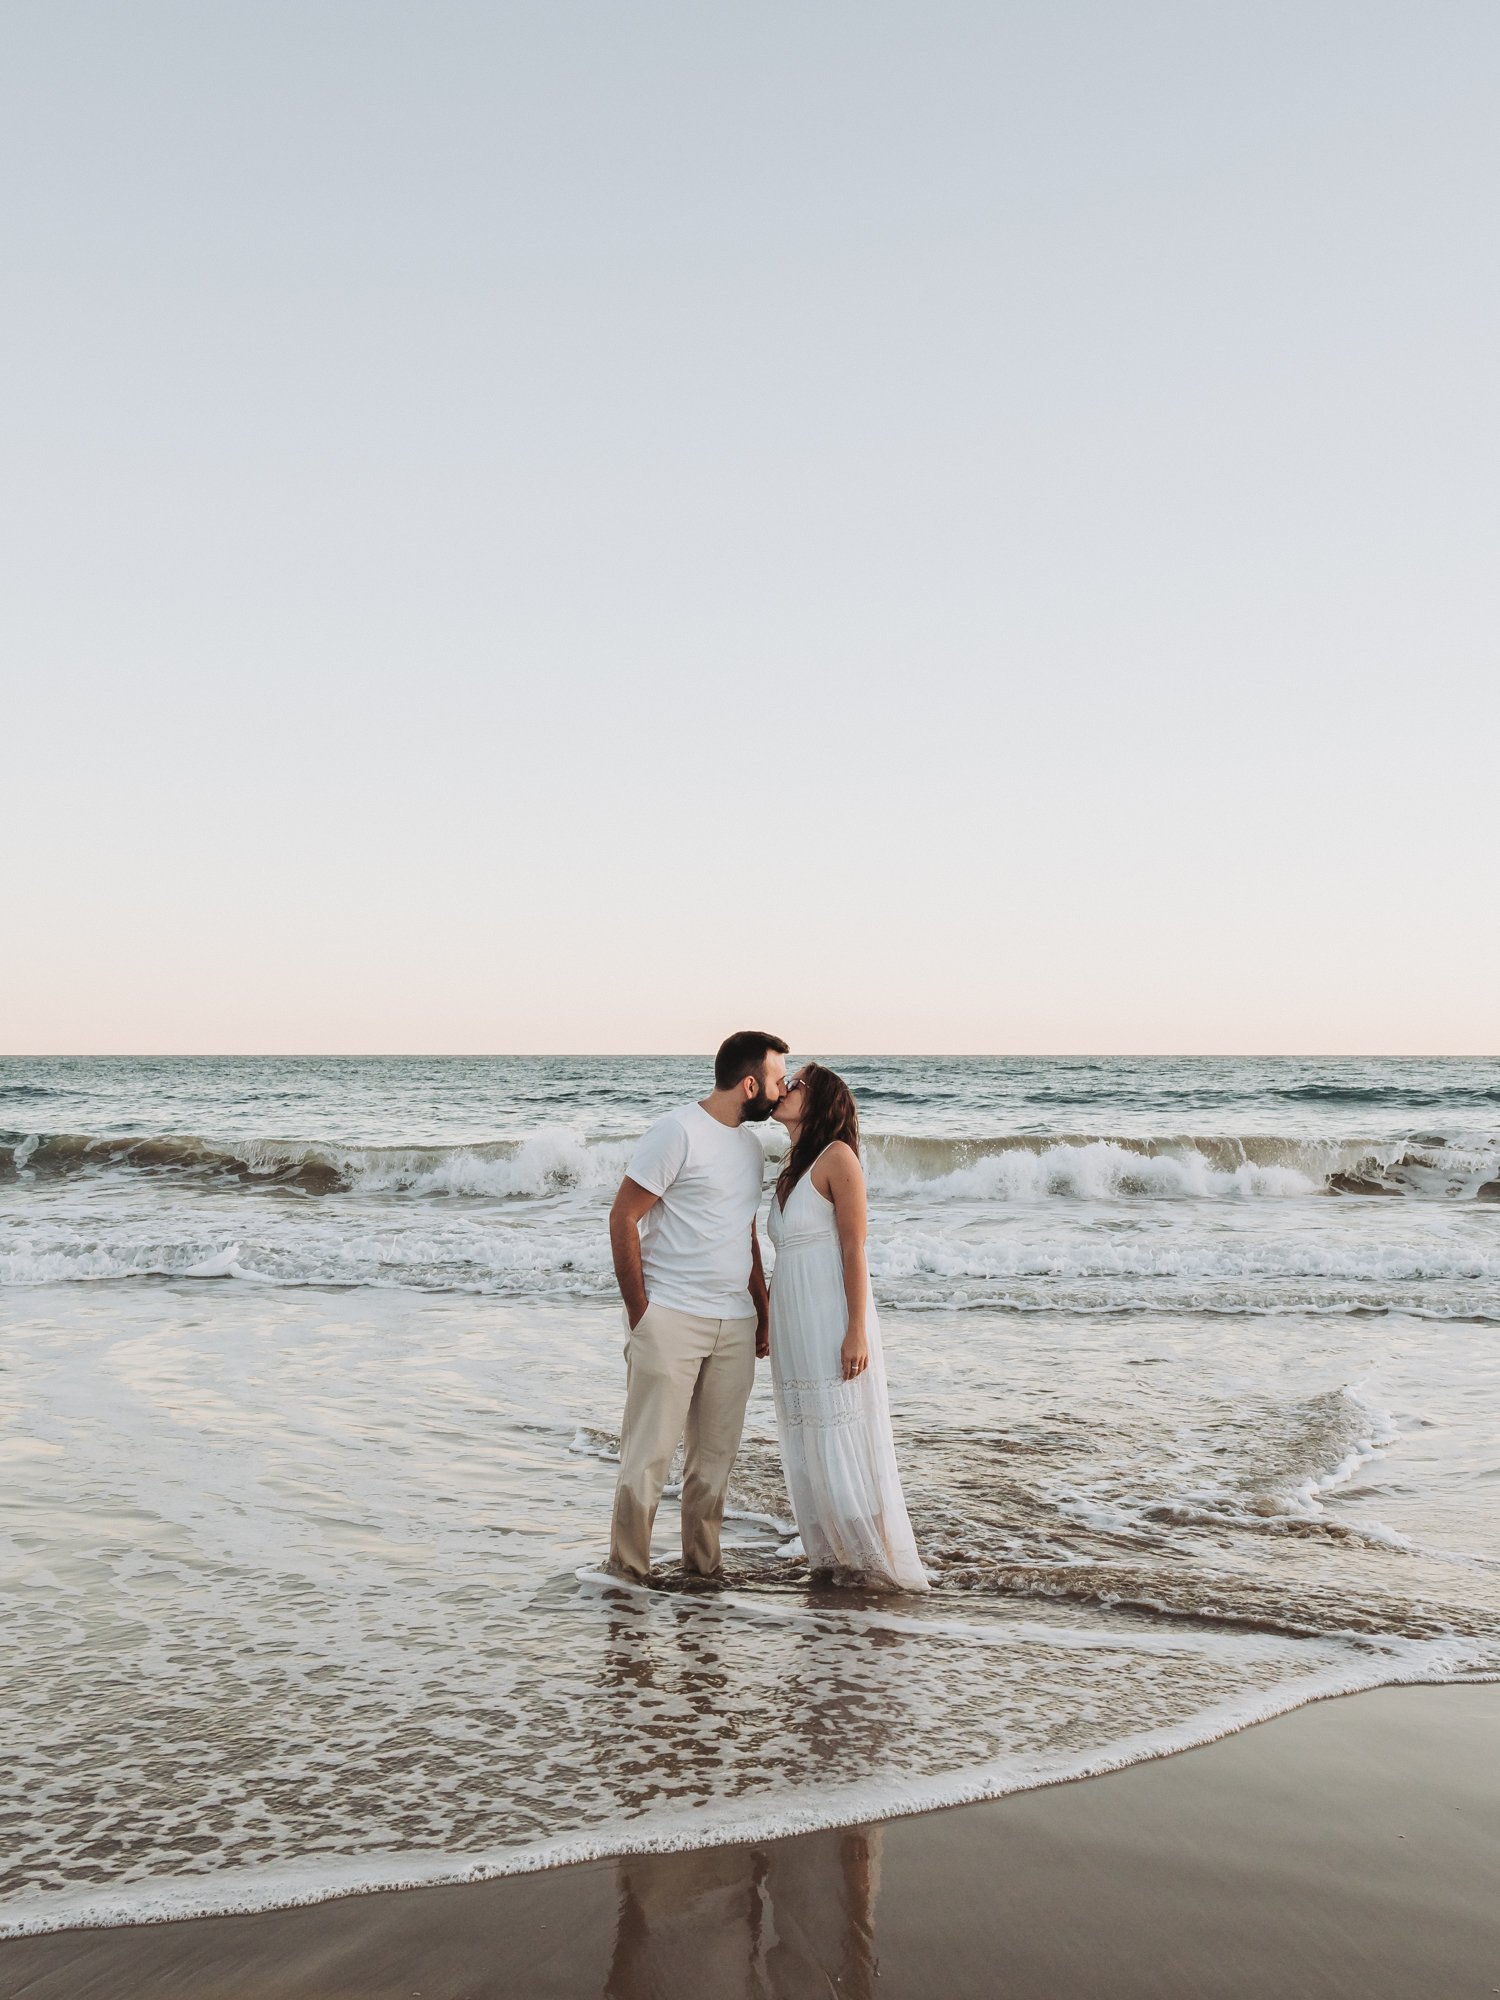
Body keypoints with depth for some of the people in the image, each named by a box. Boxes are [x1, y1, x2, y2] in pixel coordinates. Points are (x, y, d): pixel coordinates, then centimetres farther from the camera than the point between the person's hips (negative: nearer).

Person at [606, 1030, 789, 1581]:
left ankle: (702, 1567, 20)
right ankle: (627, 1571, 7)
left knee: (715, 1454, 10)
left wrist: (762, 1311, 21)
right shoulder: (679, 1132, -10)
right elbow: (623, 1217, -10)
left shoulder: (750, 1142, 15)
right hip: (670, 1320, -7)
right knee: (649, 1452, -4)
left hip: (734, 1324, 7)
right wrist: (639, 1310, -11)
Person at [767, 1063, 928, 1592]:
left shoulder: (837, 1157, -10)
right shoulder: (794, 1166, 14)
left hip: (830, 1318, -8)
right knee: (807, 1443, 11)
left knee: (841, 1441, -4)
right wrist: (768, 1323, 18)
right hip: (793, 1322, 8)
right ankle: (834, 1557, 21)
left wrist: (857, 1331, -18)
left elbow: (854, 1247, -13)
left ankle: (879, 1562, 7)